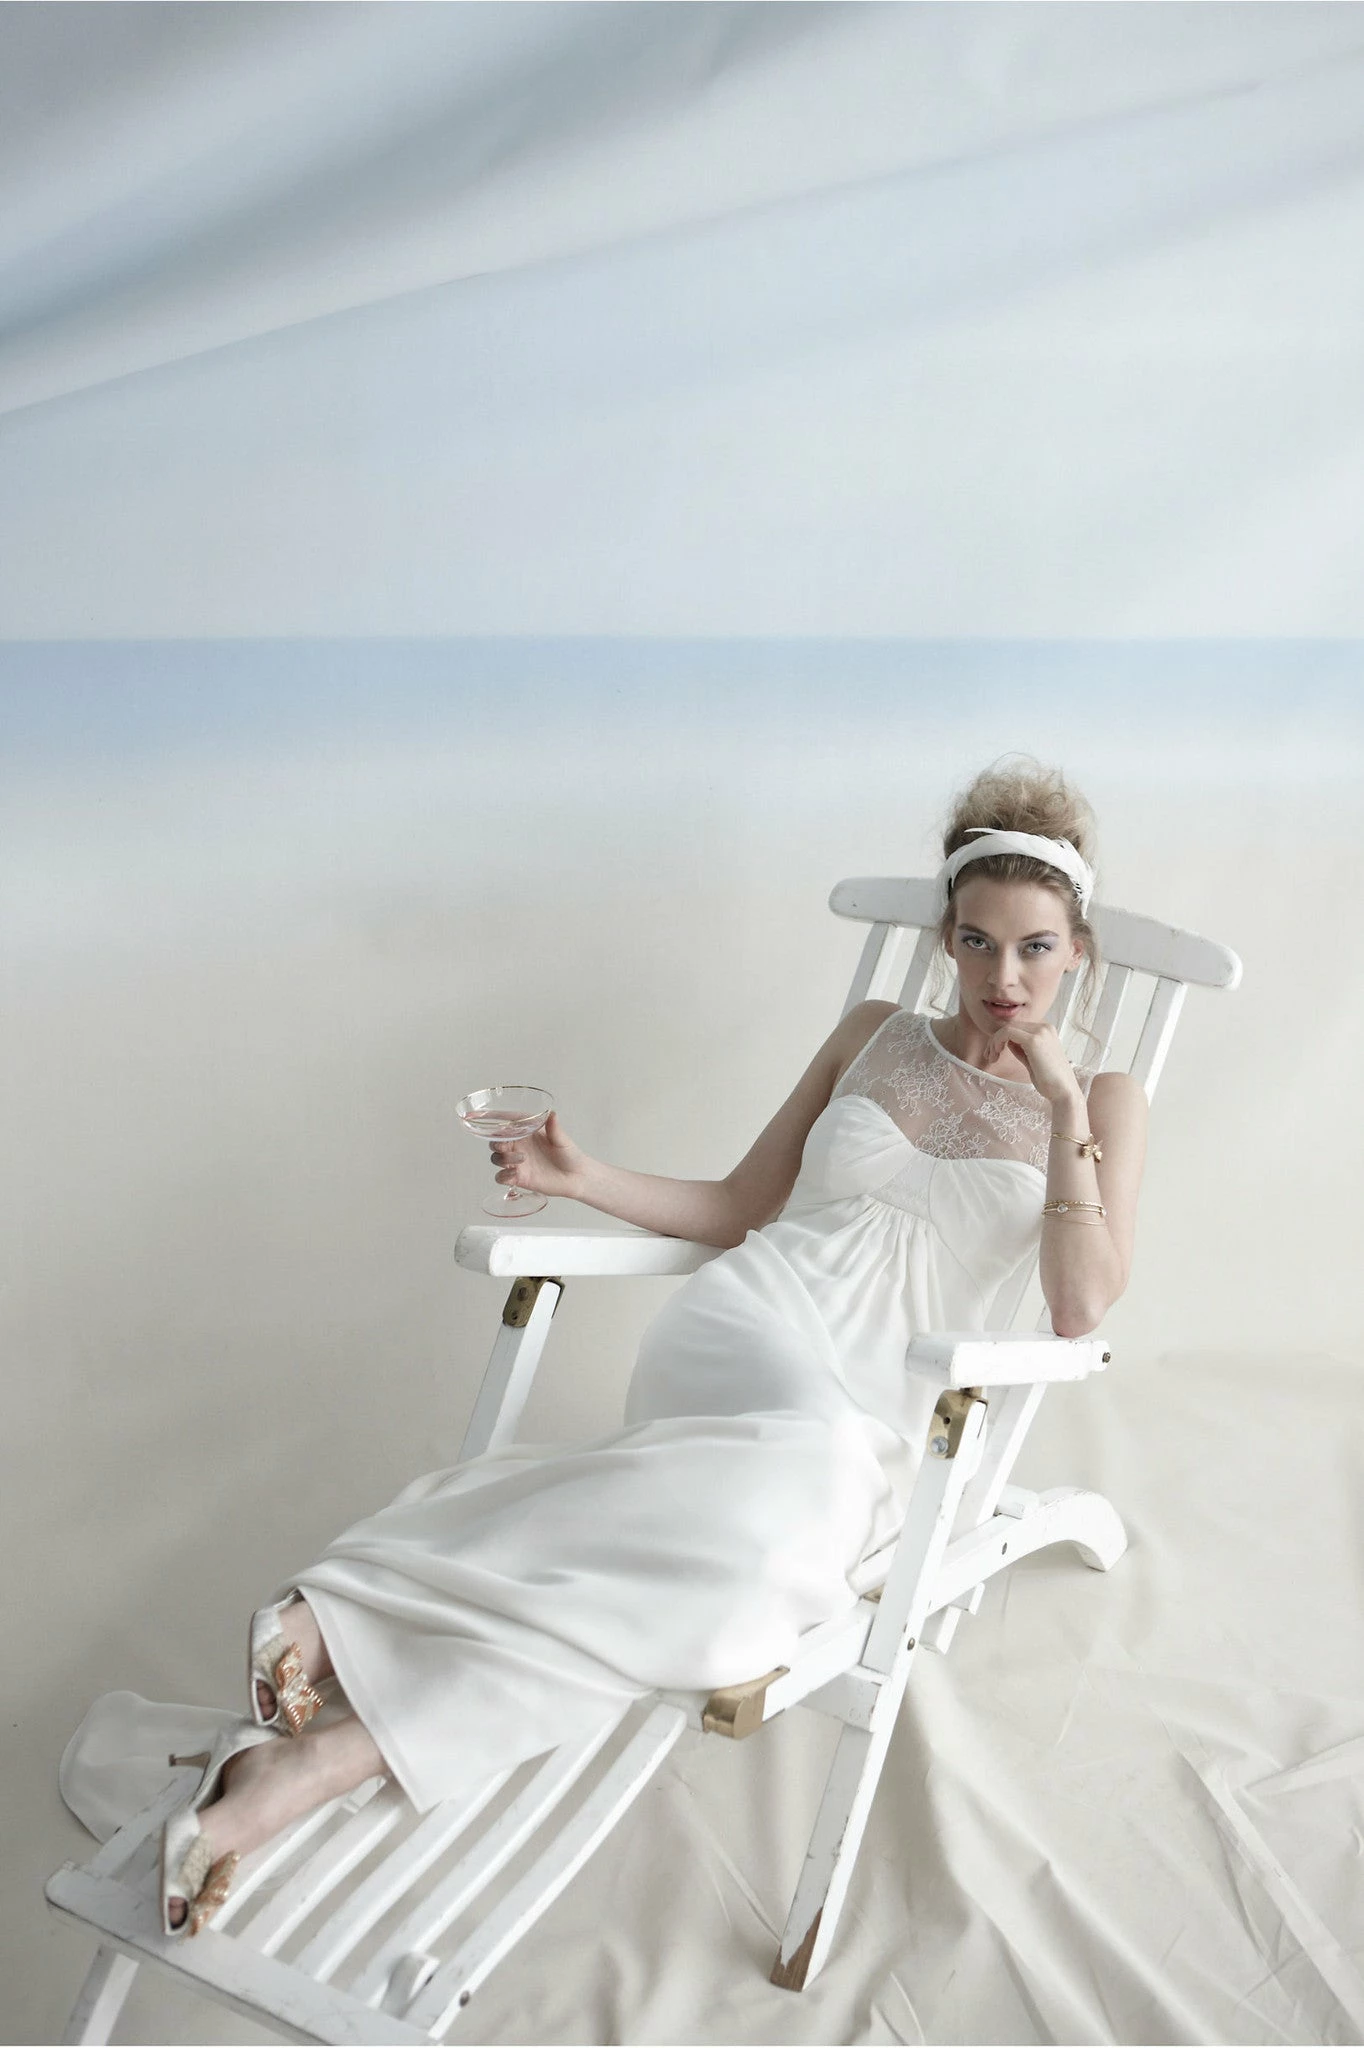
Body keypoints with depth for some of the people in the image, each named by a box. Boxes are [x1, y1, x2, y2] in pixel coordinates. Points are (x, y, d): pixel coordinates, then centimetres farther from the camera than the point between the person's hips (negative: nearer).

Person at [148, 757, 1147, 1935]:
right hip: (743, 1322, -1)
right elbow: (738, 1210, 18)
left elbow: (1080, 1312, -2)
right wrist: (584, 1179, 5)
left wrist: (1064, 1106, -6)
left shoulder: (1099, 1106, 12)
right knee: (810, 1468, -34)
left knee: (776, 1526, -30)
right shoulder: (874, 1038, 17)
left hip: (880, 1407, 1)